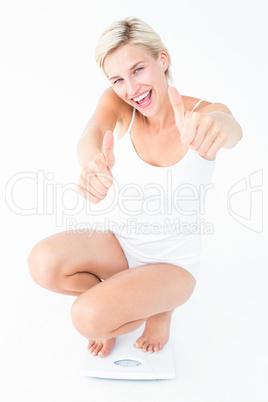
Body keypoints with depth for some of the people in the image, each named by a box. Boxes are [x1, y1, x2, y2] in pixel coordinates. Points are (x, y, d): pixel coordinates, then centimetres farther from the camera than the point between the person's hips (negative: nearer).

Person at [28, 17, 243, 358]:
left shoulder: (207, 113, -14)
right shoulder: (116, 102, -9)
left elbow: (232, 130, -37)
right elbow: (92, 132, -30)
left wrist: (215, 126, -63)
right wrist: (92, 160, -55)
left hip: (173, 261, -3)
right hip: (120, 244, 3)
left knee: (90, 318, -26)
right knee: (44, 262, -25)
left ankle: (160, 306, 6)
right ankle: (120, 300, 4)